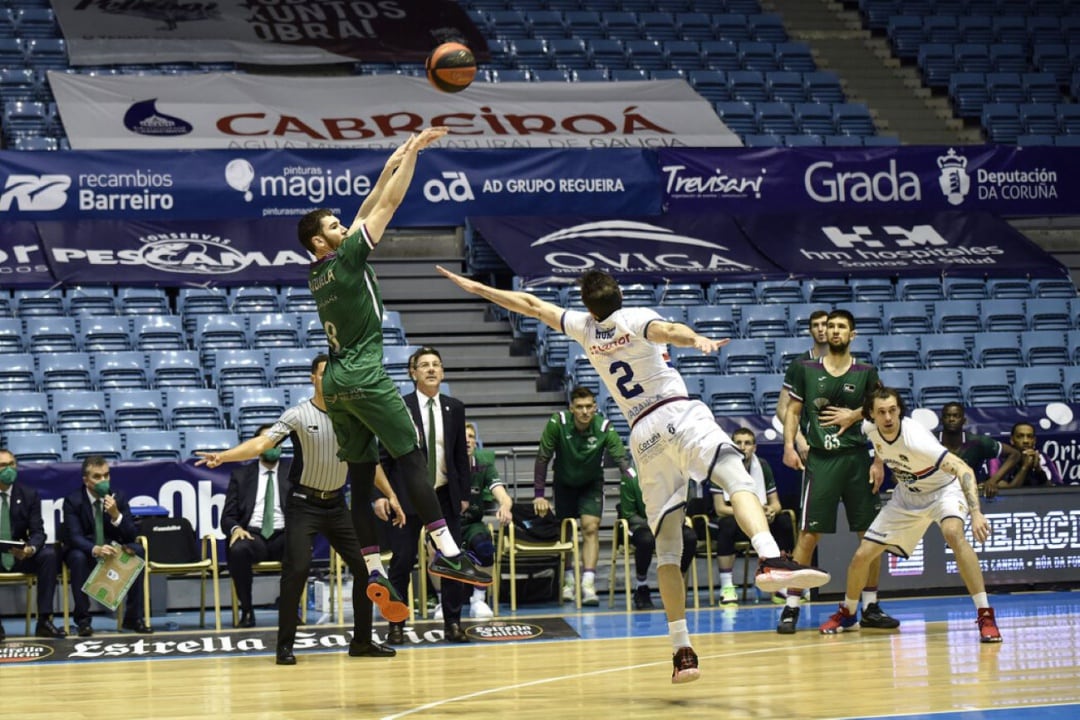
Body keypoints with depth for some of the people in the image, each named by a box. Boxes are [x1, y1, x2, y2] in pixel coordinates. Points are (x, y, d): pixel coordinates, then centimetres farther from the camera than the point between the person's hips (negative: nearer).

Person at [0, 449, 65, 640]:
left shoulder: (28, 495, 2)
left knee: (49, 555, -26)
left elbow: (37, 532, -3)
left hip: (20, 554, 2)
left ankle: (44, 621, -23)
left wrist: (30, 549, -29)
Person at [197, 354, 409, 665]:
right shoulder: (299, 415, -11)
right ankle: (285, 645, -7)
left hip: (337, 504, 5)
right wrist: (223, 455, -36)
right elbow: (262, 443, -21)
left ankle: (362, 641, 17)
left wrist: (391, 495, 10)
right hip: (303, 503, -5)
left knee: (365, 567, 2)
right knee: (297, 569, -16)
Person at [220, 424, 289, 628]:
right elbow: (228, 515, 9)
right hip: (252, 534, 0)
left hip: (283, 535, 0)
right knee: (238, 549, -37)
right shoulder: (241, 475, 14)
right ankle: (246, 610, -21)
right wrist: (235, 529, -16)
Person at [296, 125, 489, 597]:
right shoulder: (347, 257, -7)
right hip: (364, 377, -8)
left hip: (334, 381, 8)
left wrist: (391, 166, 24)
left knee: (361, 470, 9)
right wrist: (411, 151, -1)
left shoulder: (317, 274, 14)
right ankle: (446, 552, -17)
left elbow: (366, 211, 21)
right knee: (412, 457, -10)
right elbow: (388, 205, -6)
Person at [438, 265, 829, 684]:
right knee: (738, 480, -25)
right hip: (680, 414, -4)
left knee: (667, 544, 6)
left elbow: (530, 305, 29)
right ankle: (771, 560, -55)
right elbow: (667, 330, -22)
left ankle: (682, 651, -2)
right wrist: (696, 339, -43)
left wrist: (478, 288, 42)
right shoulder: (637, 319, 3)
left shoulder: (584, 327, 15)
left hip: (643, 435, 4)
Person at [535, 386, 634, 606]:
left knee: (591, 528, -16)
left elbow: (621, 459, -28)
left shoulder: (604, 427, -26)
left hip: (591, 483, -1)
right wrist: (538, 495, -23)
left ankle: (588, 584, -23)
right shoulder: (557, 423, -25)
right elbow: (543, 459, -19)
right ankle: (568, 580, 18)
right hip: (564, 482, 1)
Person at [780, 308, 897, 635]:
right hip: (820, 459, -2)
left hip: (857, 458, 2)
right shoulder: (805, 369, 6)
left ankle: (870, 607, 13)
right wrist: (789, 446, -3)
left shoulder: (866, 373, 7)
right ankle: (791, 607, -1)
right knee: (808, 534, -6)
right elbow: (793, 411, 10)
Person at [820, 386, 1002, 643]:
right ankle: (847, 615, 31)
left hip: (943, 490, -6)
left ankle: (985, 616, -34)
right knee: (861, 556, 2)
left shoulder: (916, 438, -36)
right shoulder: (870, 428, -18)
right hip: (906, 496, 6)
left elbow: (964, 470, -43)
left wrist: (975, 512, -54)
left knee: (954, 533, -38)